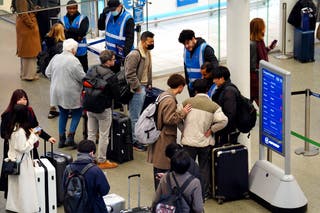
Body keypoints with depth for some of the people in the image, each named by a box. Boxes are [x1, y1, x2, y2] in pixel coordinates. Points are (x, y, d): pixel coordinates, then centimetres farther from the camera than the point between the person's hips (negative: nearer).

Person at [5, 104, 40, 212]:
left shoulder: (12, 127, 3)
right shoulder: (20, 131, -25)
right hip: (21, 162, -9)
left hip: (14, 160, 9)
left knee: (15, 186, 18)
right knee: (23, 187, 2)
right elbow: (24, 148, -23)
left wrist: (32, 134, 6)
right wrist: (33, 136, -15)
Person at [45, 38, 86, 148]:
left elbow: (48, 73, 9)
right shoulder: (73, 61, -18)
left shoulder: (55, 58, 1)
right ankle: (70, 136, 1)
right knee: (77, 113, 12)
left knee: (63, 114, 20)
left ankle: (61, 139, 20)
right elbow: (82, 77, -17)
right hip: (71, 93, -6)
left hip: (56, 92, 6)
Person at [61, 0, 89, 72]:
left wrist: (69, 30, -11)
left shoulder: (83, 19, 0)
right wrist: (76, 37, -16)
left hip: (80, 51, -2)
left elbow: (82, 31, -15)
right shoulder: (62, 20, 6)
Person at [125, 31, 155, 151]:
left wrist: (149, 84, 17)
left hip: (143, 88, 9)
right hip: (136, 89, -9)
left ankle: (137, 137, 27)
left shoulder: (147, 53, 12)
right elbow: (130, 74, -22)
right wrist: (137, 87, -17)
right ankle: (135, 141, 4)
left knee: (139, 115, 17)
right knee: (135, 116, -3)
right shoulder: (134, 55, -19)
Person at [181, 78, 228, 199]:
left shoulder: (187, 102, -4)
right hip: (205, 142, 0)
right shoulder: (214, 106, -7)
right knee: (204, 168, 14)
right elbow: (223, 120, -20)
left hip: (189, 141, 0)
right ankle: (205, 193, 22)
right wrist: (211, 130, -8)